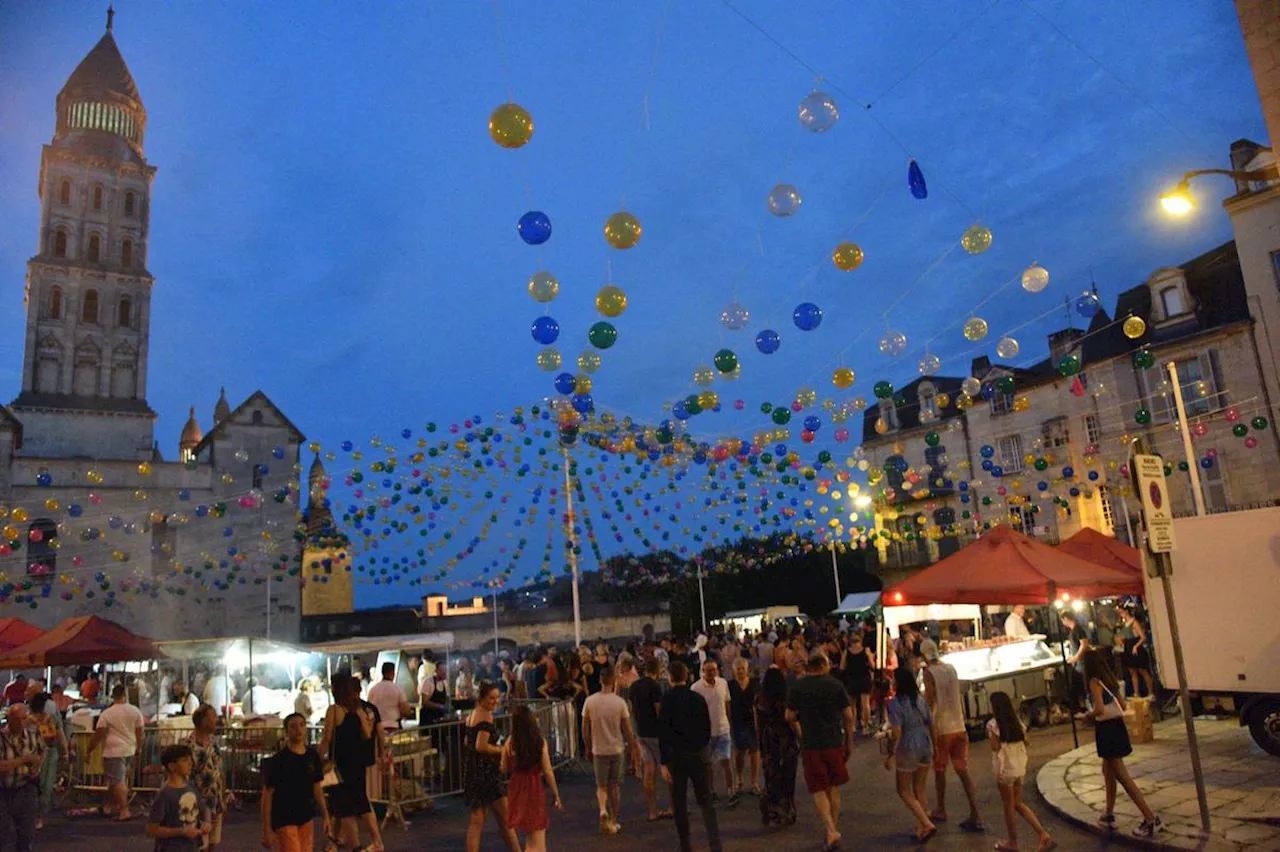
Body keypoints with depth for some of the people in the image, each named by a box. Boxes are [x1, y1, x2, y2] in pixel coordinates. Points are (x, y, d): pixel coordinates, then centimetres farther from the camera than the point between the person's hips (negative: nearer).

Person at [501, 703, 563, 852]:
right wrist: (556, 795, -1)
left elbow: (504, 769, 0)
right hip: (534, 789, -3)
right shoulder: (540, 741, -12)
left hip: (517, 789, 3)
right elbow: (548, 771, -11)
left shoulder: (509, 743, -8)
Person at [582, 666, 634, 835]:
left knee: (601, 785, 13)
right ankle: (613, 822, 19)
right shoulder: (620, 702, -10)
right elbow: (627, 728, -4)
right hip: (617, 749, 0)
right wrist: (630, 745, 11)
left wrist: (588, 748, 12)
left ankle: (603, 810, -14)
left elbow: (585, 729, -1)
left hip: (598, 750, 0)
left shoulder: (590, 701, -8)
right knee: (615, 786, 14)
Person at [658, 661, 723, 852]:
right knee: (705, 801, 5)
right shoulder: (698, 698, 1)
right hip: (699, 754, 2)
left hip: (676, 755, -2)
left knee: (679, 802, 11)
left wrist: (664, 763, -11)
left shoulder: (667, 700, -8)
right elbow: (707, 728, 7)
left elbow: (663, 733, -12)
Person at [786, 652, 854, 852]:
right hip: (835, 743, 2)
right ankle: (834, 827, 22)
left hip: (811, 745, -2)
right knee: (834, 788, 17)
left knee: (819, 791, 4)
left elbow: (790, 717, -3)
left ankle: (831, 831, -10)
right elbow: (848, 716, -1)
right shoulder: (835, 685, -3)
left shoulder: (797, 687, -5)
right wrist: (849, 742, 10)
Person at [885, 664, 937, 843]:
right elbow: (931, 723, 6)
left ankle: (927, 825, 0)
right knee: (919, 790, 19)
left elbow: (896, 732, -21)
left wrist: (891, 755, -12)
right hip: (926, 746, 6)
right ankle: (921, 828, 24)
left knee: (904, 791, 11)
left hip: (908, 749, -6)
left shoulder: (895, 702, -18)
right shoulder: (921, 699, 0)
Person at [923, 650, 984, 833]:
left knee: (939, 771, 12)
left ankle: (941, 811, 25)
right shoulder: (951, 668, 7)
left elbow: (929, 702, -16)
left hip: (941, 729, -5)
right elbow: (959, 697, 15)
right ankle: (975, 817, 0)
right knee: (963, 772, 6)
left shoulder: (929, 673, -13)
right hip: (959, 728, 5)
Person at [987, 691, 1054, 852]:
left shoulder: (993, 724, -14)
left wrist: (989, 736, -1)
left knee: (1008, 806, 7)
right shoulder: (1017, 721, 6)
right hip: (1019, 767, 7)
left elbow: (995, 747, -16)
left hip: (1005, 768, -7)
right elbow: (1025, 742, 11)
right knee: (1018, 803, 17)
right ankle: (1044, 835, 7)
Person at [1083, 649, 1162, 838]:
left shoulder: (1094, 682, -16)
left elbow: (1100, 709, -24)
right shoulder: (1110, 679, 9)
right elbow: (1122, 705, 13)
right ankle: (1109, 815, 30)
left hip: (1106, 729, -9)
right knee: (1108, 771, 21)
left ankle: (1151, 819, -1)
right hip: (1117, 725, 9)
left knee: (1122, 776, -2)